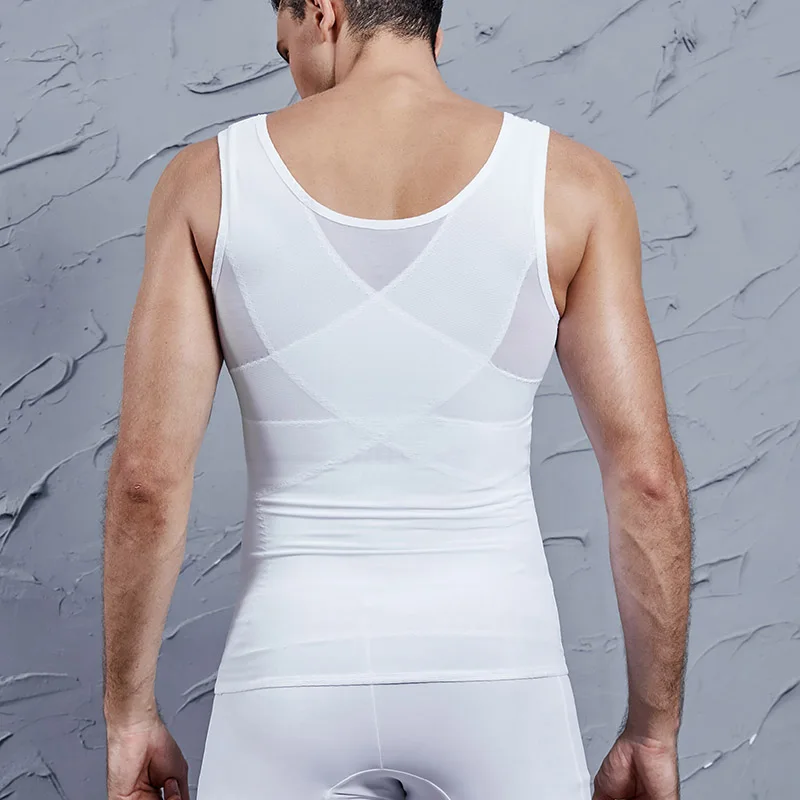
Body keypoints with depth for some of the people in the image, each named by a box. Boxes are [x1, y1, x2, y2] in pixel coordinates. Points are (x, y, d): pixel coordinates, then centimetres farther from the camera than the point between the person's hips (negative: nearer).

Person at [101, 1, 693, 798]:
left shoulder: (207, 179, -2)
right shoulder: (570, 182, -3)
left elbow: (147, 476, -6)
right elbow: (647, 476, -7)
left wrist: (127, 717, 5)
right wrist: (654, 732, 4)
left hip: (294, 677, 1)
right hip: (491, 680, 0)